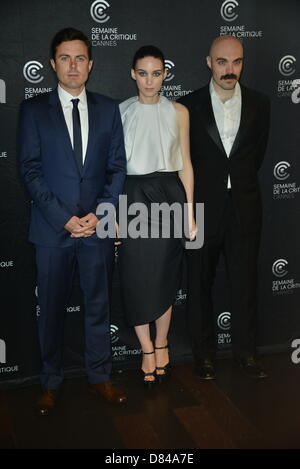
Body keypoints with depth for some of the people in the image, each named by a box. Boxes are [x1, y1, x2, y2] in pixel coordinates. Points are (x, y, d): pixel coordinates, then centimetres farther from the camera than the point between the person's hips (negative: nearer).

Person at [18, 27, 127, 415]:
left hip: (98, 225, 2)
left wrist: (100, 214, -8)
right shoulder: (33, 109, 2)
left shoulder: (108, 109, 8)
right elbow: (30, 170, -4)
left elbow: (117, 167, 5)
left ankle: (99, 376, 28)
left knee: (98, 304, 12)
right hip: (52, 227, -1)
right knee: (52, 309, 9)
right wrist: (64, 218, -13)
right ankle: (51, 382, 24)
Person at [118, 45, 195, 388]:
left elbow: (185, 164, 5)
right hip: (133, 197, 0)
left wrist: (190, 212, 2)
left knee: (165, 274, 7)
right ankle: (147, 350, 18)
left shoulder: (178, 112, 5)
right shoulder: (119, 112, 3)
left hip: (169, 196, 1)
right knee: (137, 276, 1)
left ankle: (161, 344, 27)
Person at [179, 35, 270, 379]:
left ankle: (245, 350, 25)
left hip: (244, 208, 1)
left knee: (245, 282, 8)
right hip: (203, 208, -1)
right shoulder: (188, 106, -3)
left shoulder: (259, 104, 3)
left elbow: (257, 153, 13)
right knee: (200, 284, 8)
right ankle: (203, 353, 23)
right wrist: (193, 196, 8)